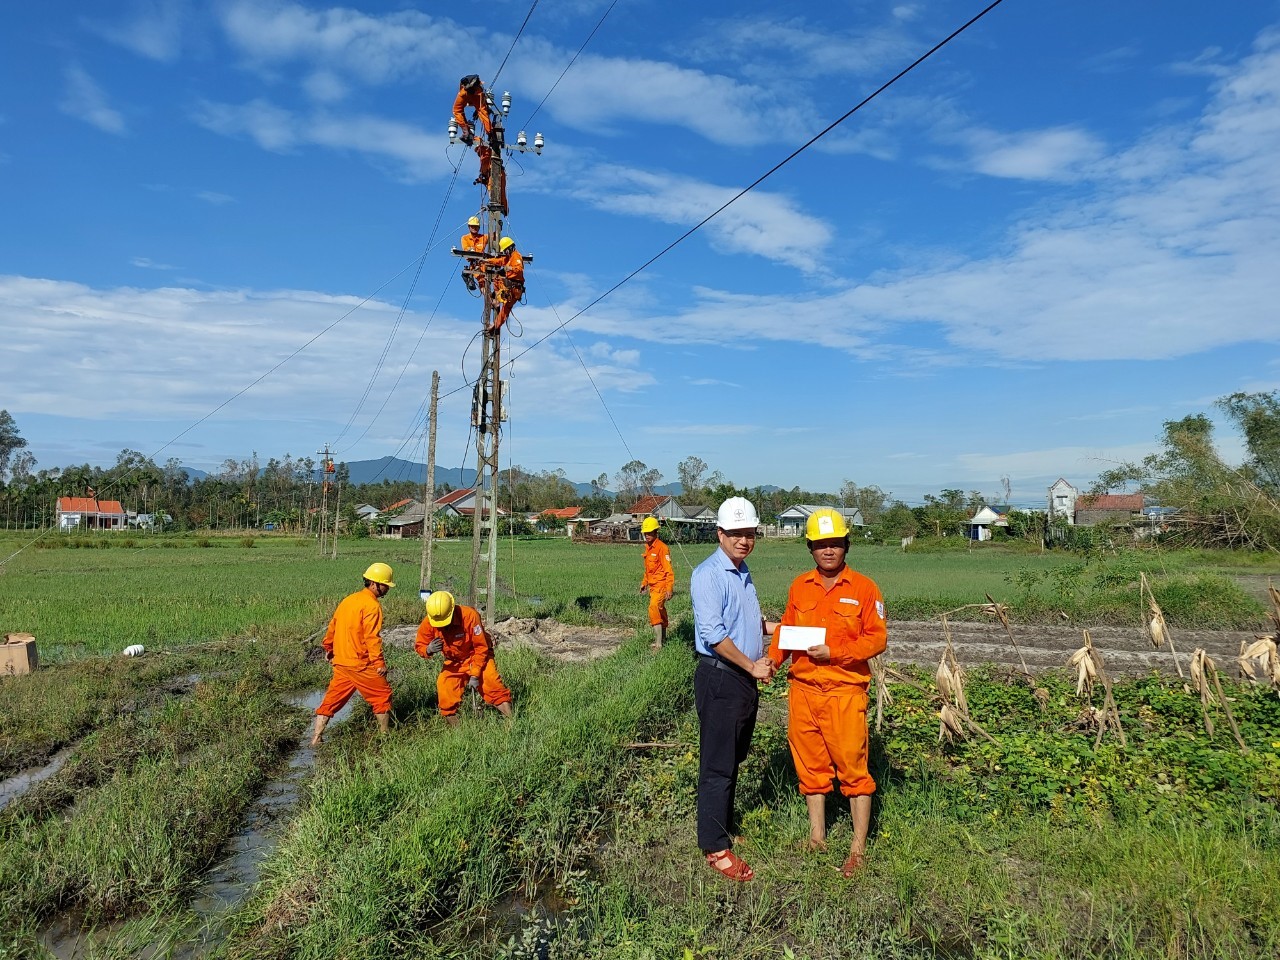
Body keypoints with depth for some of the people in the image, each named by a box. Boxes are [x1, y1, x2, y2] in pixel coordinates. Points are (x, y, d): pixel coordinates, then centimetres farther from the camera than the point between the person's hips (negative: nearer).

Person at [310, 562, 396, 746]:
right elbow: (372, 637, -22)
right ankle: (385, 735, 15)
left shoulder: (349, 600, 12)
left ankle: (316, 738, 15)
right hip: (361, 665, -8)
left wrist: (328, 648, 32)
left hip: (341, 662, 8)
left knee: (333, 698, 14)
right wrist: (379, 663, -21)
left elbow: (332, 625, 20)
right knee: (382, 696, 7)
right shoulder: (372, 605, -14)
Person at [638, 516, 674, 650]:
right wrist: (644, 582, 20)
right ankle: (663, 637, 31)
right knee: (660, 611, 18)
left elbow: (668, 570, -18)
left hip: (661, 585, -9)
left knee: (654, 609, -18)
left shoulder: (662, 547, -16)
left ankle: (658, 643, -18)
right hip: (652, 586, 9)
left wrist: (669, 589, -22)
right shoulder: (648, 547, 11)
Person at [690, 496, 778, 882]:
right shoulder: (709, 575, -16)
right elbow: (713, 634, -23)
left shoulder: (743, 573, 12)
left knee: (733, 760, 19)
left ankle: (723, 826, 35)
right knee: (717, 765, 1)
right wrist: (752, 666, -17)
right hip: (720, 679, -9)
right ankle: (715, 847, 12)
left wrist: (774, 627, 12)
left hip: (745, 679, 9)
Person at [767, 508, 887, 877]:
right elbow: (787, 628, 12)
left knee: (853, 768, 2)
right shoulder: (799, 586, 7)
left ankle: (859, 849, 15)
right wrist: (772, 659, -5)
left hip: (845, 692, -4)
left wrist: (834, 652, -16)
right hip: (803, 690, 4)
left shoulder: (863, 588, -4)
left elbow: (877, 638, -6)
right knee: (810, 764, 14)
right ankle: (817, 837, 30)